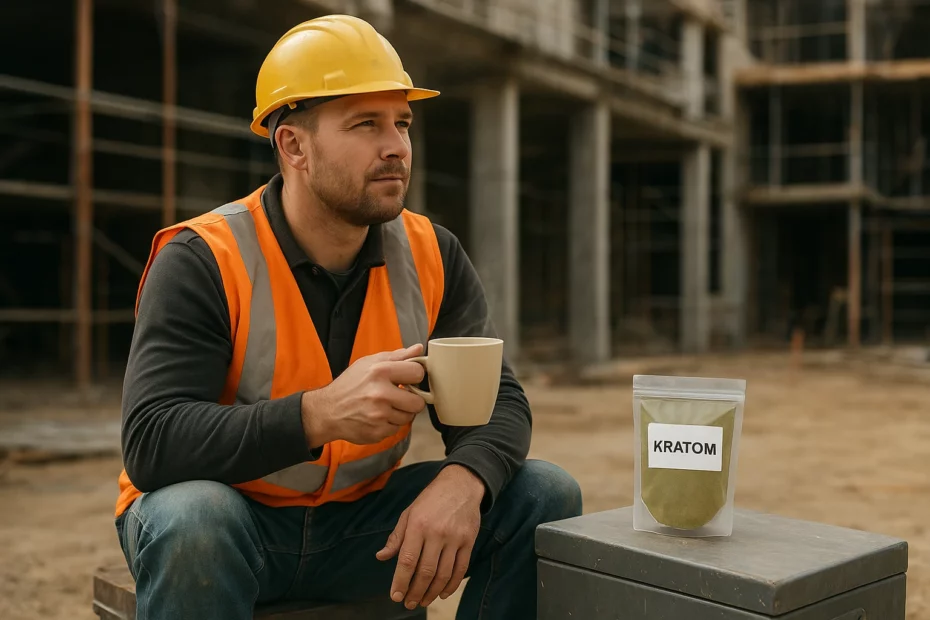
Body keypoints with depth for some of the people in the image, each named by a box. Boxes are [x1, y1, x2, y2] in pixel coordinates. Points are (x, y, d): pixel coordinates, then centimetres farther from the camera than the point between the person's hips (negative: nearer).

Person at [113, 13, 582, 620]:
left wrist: (462, 481, -31)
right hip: (234, 521, -4)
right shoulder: (203, 262, -18)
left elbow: (496, 403, -6)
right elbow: (149, 443, -26)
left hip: (363, 518, 4)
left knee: (546, 496, -10)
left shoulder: (432, 257, -4)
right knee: (192, 518, -37)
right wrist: (319, 415, -39)